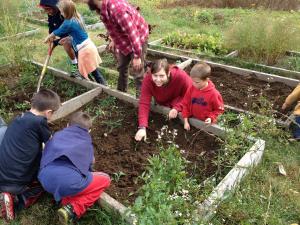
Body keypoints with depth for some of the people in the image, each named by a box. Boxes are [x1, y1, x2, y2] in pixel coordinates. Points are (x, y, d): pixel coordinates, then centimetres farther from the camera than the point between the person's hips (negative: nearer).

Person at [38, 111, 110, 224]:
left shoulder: (57, 135, 30)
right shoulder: (87, 143, 26)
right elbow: (88, 165, 29)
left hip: (46, 179, 5)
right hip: (69, 180, -4)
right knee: (105, 179, 20)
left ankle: (66, 201, 11)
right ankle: (73, 209, 2)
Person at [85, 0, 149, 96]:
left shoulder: (117, 8, -37)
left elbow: (132, 32, -34)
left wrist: (137, 56, -30)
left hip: (138, 38, -9)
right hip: (122, 40, 9)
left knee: (137, 72, -5)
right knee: (121, 67, 19)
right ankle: (121, 93, 37)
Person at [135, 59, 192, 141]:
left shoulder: (181, 76, -40)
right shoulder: (148, 79, -37)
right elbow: (144, 103, -40)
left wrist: (176, 108, -43)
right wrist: (142, 127, -50)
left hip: (179, 103, -1)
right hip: (161, 104, 2)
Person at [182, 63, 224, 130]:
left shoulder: (213, 93, -18)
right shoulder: (191, 89, -9)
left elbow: (219, 109, -5)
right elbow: (185, 104, 0)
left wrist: (211, 118, -21)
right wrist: (186, 121, -3)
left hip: (206, 123, -3)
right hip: (193, 119, 3)